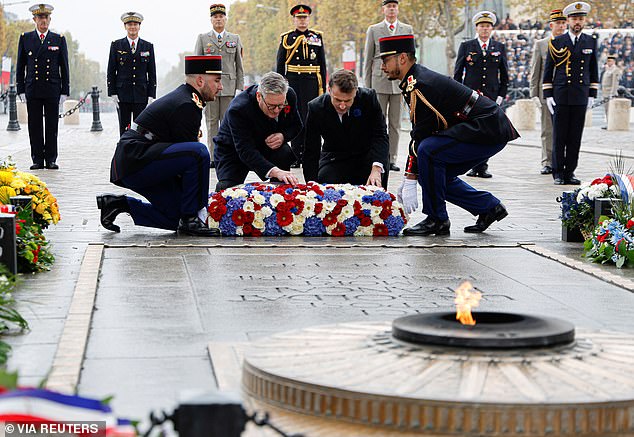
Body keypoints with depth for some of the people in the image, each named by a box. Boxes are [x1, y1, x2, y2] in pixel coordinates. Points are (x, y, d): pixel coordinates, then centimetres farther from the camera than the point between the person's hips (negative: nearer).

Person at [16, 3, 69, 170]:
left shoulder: (59, 39, 7)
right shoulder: (25, 38, 8)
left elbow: (64, 67, 7)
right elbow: (20, 66, 9)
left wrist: (65, 91, 2)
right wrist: (21, 90, 2)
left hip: (52, 90, 0)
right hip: (32, 90, 0)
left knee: (52, 126, 1)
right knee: (35, 126, 1)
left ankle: (51, 159, 7)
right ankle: (37, 160, 7)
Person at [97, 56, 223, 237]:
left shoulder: (181, 98, 18)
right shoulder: (186, 106, -15)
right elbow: (193, 153, -15)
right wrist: (201, 206, -10)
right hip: (134, 162, -11)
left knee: (176, 218, 8)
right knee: (199, 151, -26)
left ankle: (119, 203, 13)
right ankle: (190, 219, -17)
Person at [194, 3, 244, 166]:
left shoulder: (235, 39, 13)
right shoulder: (202, 38, 10)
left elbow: (239, 65, 12)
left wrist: (239, 87, 4)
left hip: (229, 86, 1)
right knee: (212, 122, 0)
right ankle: (213, 157, 2)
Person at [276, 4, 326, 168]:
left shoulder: (317, 37, 9)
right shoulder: (286, 38, 7)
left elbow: (322, 64, 10)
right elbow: (280, 65, 8)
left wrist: (323, 88, 5)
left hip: (311, 83, 0)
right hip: (292, 83, 0)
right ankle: (296, 157, 7)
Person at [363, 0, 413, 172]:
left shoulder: (407, 29, 12)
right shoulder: (373, 30, 7)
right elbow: (368, 59, 8)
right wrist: (367, 86, 2)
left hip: (400, 81, 2)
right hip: (379, 80, -1)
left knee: (395, 123, 4)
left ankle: (392, 159, 8)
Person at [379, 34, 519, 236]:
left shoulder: (420, 85, -18)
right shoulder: (416, 80, 12)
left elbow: (420, 138, -20)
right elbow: (419, 132, 13)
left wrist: (410, 183, -16)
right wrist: (407, 180, 10)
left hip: (490, 132, -11)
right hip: (490, 130, 11)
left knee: (428, 151, -24)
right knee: (436, 175, 9)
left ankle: (436, 220, -11)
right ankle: (489, 207, 19)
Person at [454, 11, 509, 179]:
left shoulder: (499, 48, 11)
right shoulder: (466, 46, 6)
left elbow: (504, 75, 13)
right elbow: (457, 73, 6)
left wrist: (501, 95, 4)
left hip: (491, 97, 1)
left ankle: (482, 166, 5)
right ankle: (473, 166, 3)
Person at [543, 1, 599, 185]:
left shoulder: (591, 42, 9)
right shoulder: (556, 42, 3)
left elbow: (593, 70, 13)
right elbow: (548, 70, 6)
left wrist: (592, 95, 7)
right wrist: (548, 95, -1)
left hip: (581, 98, 2)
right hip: (560, 97, -1)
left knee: (575, 137, 2)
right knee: (559, 137, 0)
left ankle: (570, 172, 9)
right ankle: (558, 173, 7)